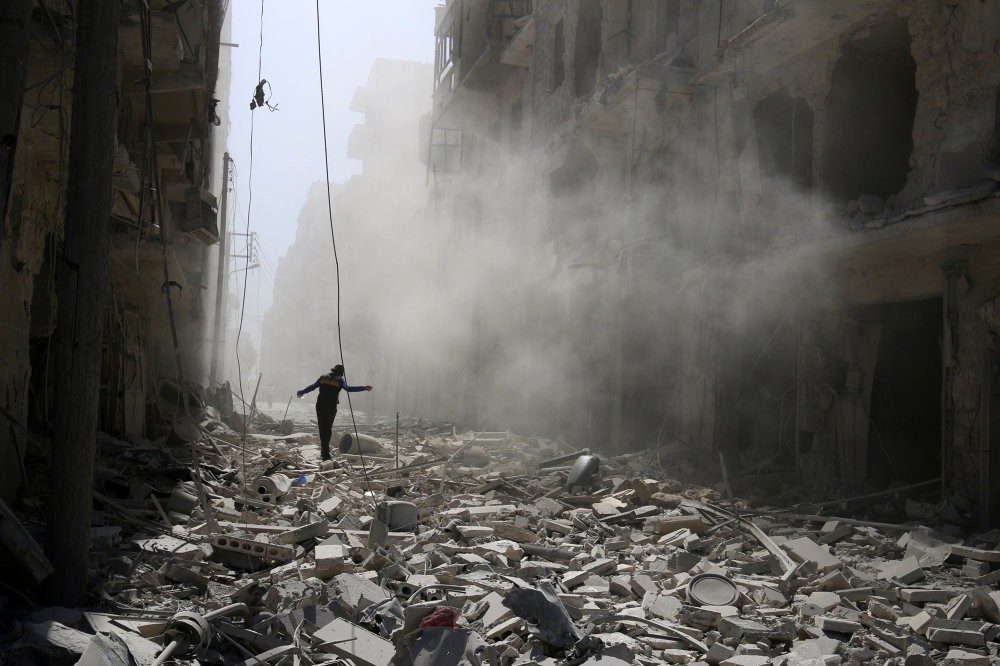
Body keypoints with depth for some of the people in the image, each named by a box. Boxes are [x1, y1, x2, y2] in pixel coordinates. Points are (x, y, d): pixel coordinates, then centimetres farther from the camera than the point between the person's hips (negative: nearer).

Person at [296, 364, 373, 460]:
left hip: (320, 406, 2)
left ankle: (325, 452, 2)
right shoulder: (340, 380, 0)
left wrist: (302, 392, 31)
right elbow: (347, 388, -17)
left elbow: (312, 386, 15)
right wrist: (363, 388, -19)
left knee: (322, 427, 6)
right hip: (331, 407, -2)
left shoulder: (323, 377, 11)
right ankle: (325, 451, 14)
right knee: (328, 428, 12)